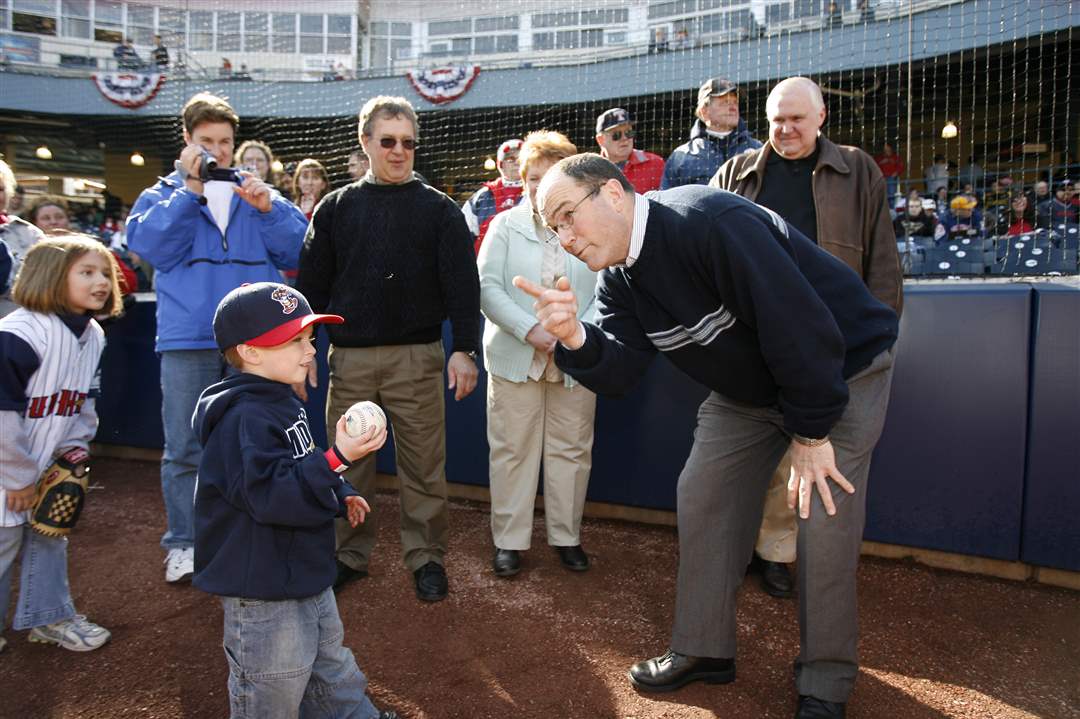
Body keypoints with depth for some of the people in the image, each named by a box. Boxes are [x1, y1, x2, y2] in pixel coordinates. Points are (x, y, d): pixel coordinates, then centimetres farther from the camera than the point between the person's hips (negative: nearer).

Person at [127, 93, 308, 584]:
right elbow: (150, 246, -8)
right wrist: (190, 189, -9)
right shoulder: (162, 194, 12)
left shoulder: (257, 194, 13)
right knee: (185, 448, 3)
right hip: (188, 340, -1)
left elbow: (298, 252, 3)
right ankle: (184, 543, 17)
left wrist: (268, 210, -12)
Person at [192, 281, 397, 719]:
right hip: (263, 591, -10)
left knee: (330, 668, 27)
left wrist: (340, 498, 13)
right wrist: (338, 459, -37)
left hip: (304, 576, 10)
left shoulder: (280, 402, 7)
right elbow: (272, 495, -34)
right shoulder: (244, 419, -25)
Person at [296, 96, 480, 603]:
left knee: (423, 464, 4)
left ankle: (426, 556, 20)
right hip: (349, 357, 2)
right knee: (348, 463, 10)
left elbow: (462, 284, -2)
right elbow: (311, 285, 10)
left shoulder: (438, 209, 4)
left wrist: (464, 348, -11)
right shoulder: (336, 208, 10)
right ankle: (350, 553, 27)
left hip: (417, 357, -2)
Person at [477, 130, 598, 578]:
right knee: (512, 449, 5)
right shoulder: (505, 226, 4)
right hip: (515, 357, 0)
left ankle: (566, 536, 25)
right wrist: (531, 331, -16)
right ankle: (509, 540, 19)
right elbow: (488, 287, -4)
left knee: (571, 448, 9)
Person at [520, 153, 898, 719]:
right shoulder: (619, 281, -5)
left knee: (824, 516, -11)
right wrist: (576, 339, -35)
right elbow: (620, 370, -14)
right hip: (747, 388, 8)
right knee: (701, 498, 4)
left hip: (843, 369, -7)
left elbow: (801, 327, -32)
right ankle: (704, 649, 20)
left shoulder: (711, 223, -33)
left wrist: (810, 433, -24)